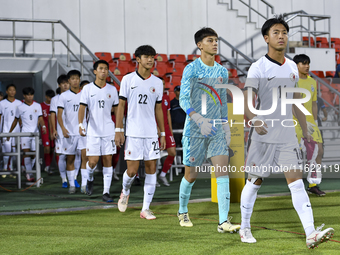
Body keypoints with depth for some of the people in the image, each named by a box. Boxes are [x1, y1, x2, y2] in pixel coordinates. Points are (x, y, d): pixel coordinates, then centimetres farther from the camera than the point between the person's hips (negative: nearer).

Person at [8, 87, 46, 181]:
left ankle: (28, 169, 23)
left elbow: (40, 119, 4)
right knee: (26, 152, -11)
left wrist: (43, 126, -17)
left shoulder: (37, 106, 8)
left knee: (34, 153, 2)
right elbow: (16, 120, 15)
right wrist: (10, 132, 18)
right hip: (25, 132, -2)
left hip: (35, 132, 2)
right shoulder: (20, 107, 5)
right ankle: (29, 174, -12)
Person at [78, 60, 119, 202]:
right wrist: (80, 124, -19)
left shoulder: (112, 89, 7)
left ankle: (106, 192, 5)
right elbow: (82, 108, -5)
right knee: (93, 161, -7)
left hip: (109, 131, 2)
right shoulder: (88, 88, 0)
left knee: (108, 161, -1)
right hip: (93, 131, -2)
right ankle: (90, 179, 26)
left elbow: (116, 109, 14)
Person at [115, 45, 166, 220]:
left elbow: (158, 109, 15)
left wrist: (163, 134, 12)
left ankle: (146, 208, 6)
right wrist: (119, 130, -4)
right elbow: (121, 105, 2)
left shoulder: (157, 82, 10)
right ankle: (125, 192, 28)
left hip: (151, 133, 3)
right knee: (132, 170, -5)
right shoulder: (128, 79, 1)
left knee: (151, 169, -1)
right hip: (133, 133, -3)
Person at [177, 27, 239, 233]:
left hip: (216, 130, 4)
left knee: (223, 171, -9)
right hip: (194, 130, -4)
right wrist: (200, 120, -30)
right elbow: (183, 99, -16)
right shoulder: (192, 69, -7)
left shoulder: (222, 71, 10)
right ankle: (183, 212, 31)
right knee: (191, 175, 5)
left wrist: (226, 126, 15)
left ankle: (224, 222, -12)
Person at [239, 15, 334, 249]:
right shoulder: (258, 68, -8)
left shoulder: (292, 67, 10)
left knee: (296, 181, -6)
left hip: (288, 135, 4)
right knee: (255, 182, 8)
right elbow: (247, 104, -15)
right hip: (263, 136, -4)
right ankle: (245, 228, 25)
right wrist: (255, 120, -34)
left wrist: (306, 131, 18)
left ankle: (311, 234, -15)